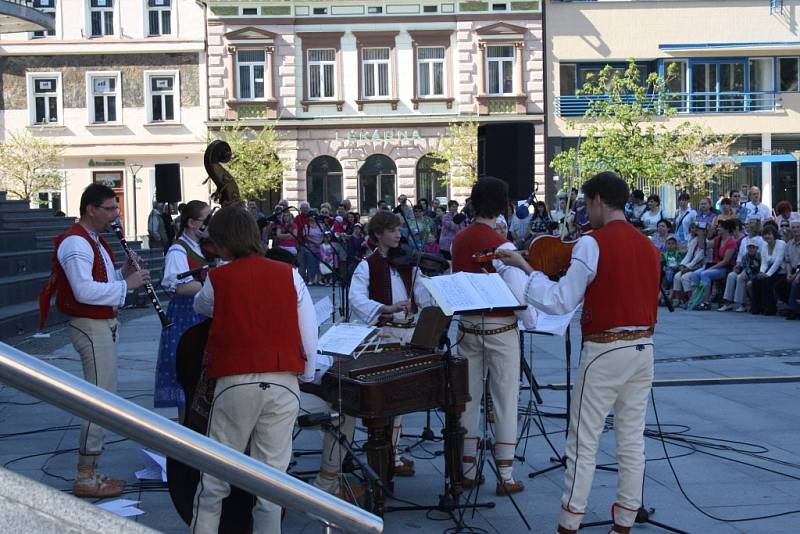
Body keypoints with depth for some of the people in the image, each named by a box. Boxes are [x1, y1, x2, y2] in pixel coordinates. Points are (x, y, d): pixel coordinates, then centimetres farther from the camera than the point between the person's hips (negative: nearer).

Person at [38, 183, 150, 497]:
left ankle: (90, 472, 22)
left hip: (102, 325, 11)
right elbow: (84, 291, -28)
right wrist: (126, 284, -22)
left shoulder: (94, 241, 15)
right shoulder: (75, 244, -17)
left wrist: (122, 274, 2)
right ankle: (85, 479, -2)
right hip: (90, 328, -11)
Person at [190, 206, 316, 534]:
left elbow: (200, 307, 21)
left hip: (236, 383, -1)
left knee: (215, 476, 10)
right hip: (284, 384, 2)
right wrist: (306, 375, 13)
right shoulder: (288, 275, 1)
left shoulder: (218, 279, -1)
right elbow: (310, 335, 1)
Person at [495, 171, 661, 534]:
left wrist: (525, 269, -7)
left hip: (605, 350, -6)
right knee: (632, 441, 11)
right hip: (643, 349, 7)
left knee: (583, 443, 1)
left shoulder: (593, 243, -13)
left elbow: (561, 302, -16)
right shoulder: (648, 246, 8)